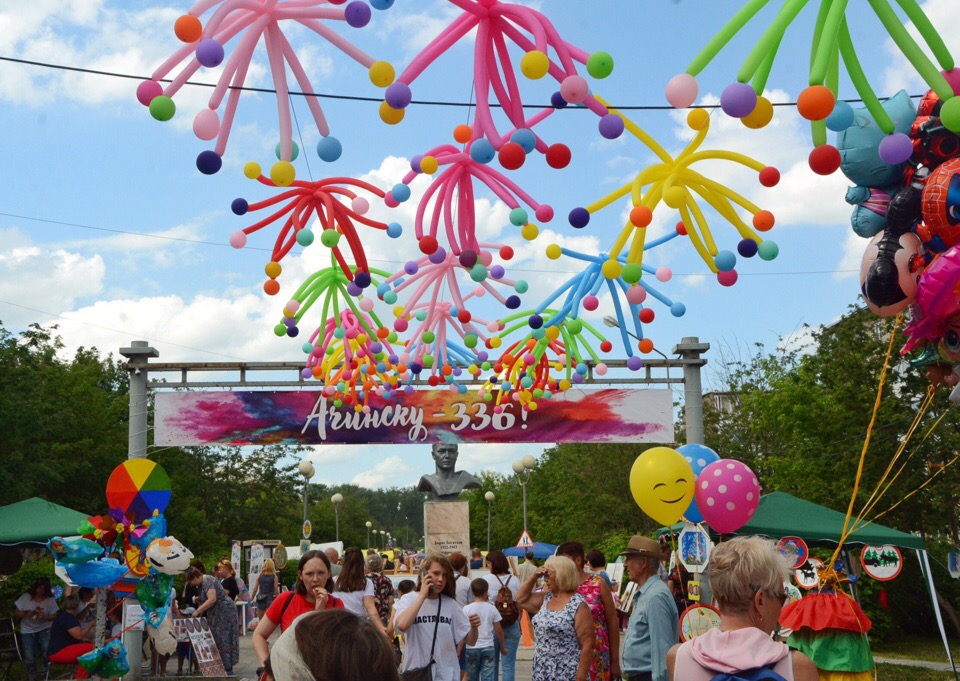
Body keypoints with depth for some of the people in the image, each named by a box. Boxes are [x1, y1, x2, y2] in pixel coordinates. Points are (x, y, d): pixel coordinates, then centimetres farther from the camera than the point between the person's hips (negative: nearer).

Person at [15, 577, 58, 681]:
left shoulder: (50, 599, -4)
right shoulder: (26, 597, -3)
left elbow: (54, 617, -4)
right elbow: (18, 613, -1)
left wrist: (44, 617, -24)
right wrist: (26, 614, -22)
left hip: (44, 628, -1)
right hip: (28, 630, 1)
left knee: (47, 649, -25)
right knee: (29, 656, -8)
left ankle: (46, 672, -1)